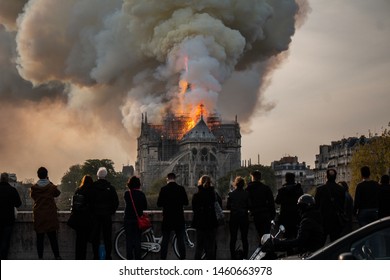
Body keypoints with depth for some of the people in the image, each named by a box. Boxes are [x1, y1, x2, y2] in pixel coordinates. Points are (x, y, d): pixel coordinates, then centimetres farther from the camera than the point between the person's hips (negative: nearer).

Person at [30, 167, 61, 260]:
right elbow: (57, 193, 12)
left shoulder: (34, 188, -5)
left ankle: (40, 257, 5)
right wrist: (49, 182, 9)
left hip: (38, 216, 1)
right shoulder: (51, 187, -8)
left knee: (39, 238, 5)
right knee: (53, 237, 5)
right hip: (50, 215, -1)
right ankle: (57, 256, 5)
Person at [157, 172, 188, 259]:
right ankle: (182, 258, 6)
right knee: (180, 239, 7)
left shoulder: (163, 189, -7)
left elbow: (159, 204, -5)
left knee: (165, 240, 7)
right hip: (179, 219, 1)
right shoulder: (181, 188, -5)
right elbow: (186, 202, 1)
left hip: (167, 219, -1)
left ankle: (163, 258, 6)